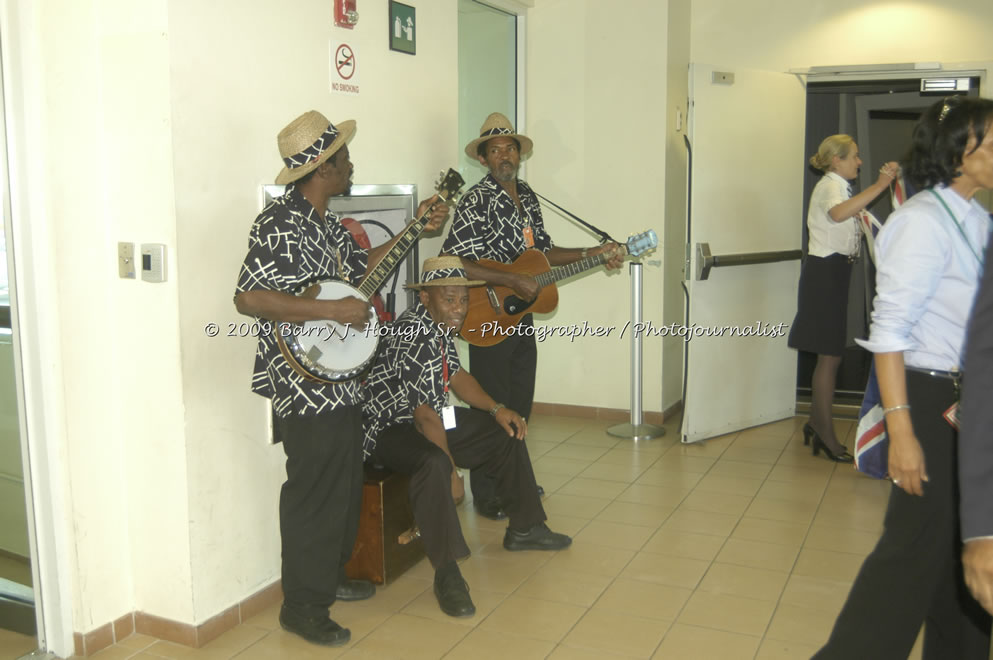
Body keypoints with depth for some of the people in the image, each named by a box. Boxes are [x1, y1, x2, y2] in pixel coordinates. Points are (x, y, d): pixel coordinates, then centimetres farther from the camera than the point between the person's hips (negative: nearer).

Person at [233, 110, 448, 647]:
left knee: (345, 483, 20)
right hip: (306, 386, -10)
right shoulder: (282, 225, -20)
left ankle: (330, 576, 38)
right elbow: (248, 298, -27)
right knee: (314, 493, -1)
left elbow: (360, 266, 23)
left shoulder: (324, 220, 11)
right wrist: (334, 310, -27)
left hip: (340, 378, 10)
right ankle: (302, 606, 15)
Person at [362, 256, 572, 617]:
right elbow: (425, 417, -29)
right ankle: (447, 573, -32)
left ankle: (524, 528, 25)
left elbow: (455, 374, 17)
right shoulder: (414, 335, -28)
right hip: (390, 428, -11)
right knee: (434, 463, -40)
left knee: (506, 432, 13)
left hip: (431, 418, 11)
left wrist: (496, 408, 6)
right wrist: (452, 473, -26)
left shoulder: (441, 324, 3)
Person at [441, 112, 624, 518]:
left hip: (522, 314, 8)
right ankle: (485, 495, 13)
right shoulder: (476, 202, -16)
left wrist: (593, 253, 9)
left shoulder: (527, 197, 10)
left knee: (520, 405, 17)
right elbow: (452, 262, -25)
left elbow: (542, 251, 18)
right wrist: (512, 280, -27)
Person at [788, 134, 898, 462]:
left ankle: (816, 424, 22)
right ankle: (826, 434, 0)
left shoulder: (837, 187, 21)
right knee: (830, 356, -6)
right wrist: (879, 185, -40)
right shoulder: (829, 186, -12)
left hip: (833, 273, 10)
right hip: (826, 272, -10)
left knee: (828, 354, 13)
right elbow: (838, 214, -36)